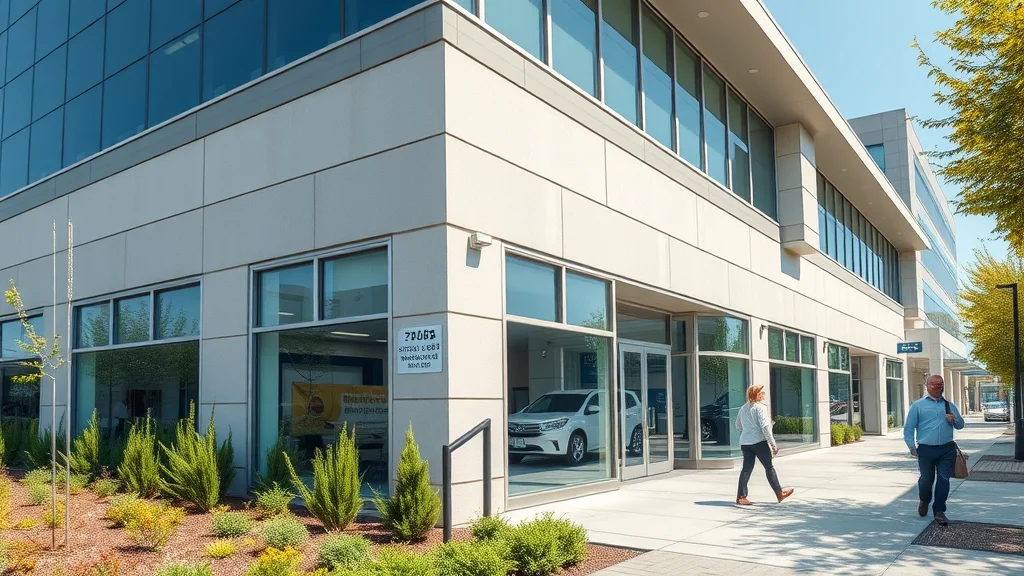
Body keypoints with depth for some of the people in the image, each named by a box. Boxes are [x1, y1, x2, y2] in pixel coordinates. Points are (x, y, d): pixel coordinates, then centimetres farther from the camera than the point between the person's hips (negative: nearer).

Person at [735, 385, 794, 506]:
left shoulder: (743, 408, 15)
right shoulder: (760, 407, -7)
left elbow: (738, 426, 21)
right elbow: (765, 426, -14)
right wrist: (773, 443, -12)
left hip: (745, 443, 6)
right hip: (759, 441, -6)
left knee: (747, 469, 4)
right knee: (769, 467, 6)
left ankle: (741, 497, -2)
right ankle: (780, 493, 16)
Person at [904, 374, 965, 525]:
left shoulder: (949, 406, 14)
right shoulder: (918, 405, 3)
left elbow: (960, 425, 21)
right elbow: (908, 428, 2)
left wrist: (954, 419, -2)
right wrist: (912, 447, -5)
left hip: (947, 450, 2)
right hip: (926, 450, -2)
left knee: (944, 480, -1)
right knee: (926, 480, 4)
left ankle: (939, 511, 12)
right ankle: (924, 501, 34)